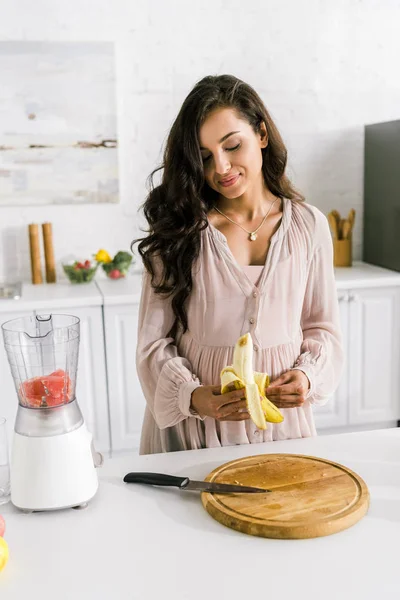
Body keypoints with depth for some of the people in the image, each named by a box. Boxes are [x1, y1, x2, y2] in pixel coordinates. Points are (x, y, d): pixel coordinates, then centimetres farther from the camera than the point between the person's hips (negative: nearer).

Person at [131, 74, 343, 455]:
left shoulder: (308, 226, 1)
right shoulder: (177, 231, -4)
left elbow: (322, 327, 8)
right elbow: (154, 341, -6)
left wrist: (307, 375, -11)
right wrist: (192, 395, -22)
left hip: (280, 419, 2)